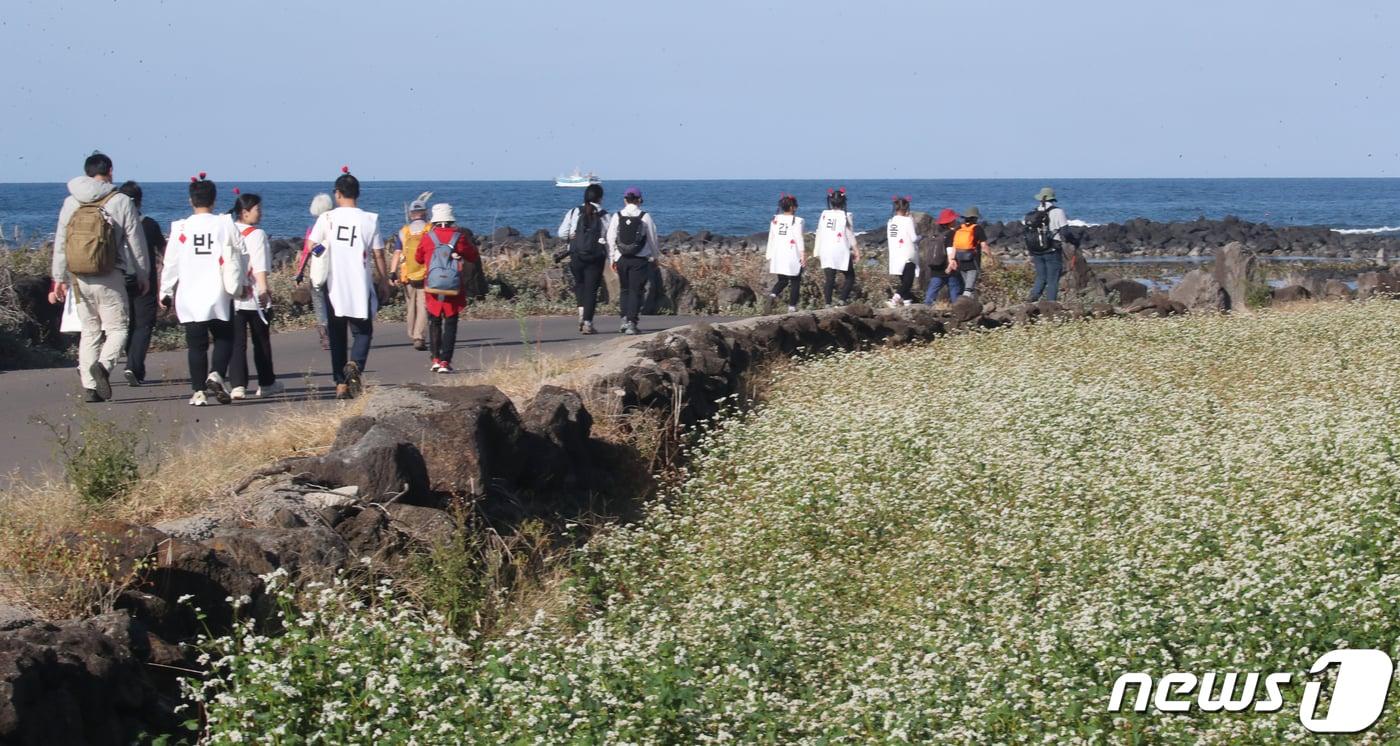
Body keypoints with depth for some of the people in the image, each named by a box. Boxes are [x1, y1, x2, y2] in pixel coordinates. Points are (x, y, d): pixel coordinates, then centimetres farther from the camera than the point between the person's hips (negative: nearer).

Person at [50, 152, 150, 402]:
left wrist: (59, 277, 19)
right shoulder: (121, 202, -5)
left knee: (89, 330, 13)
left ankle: (89, 386, 7)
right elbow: (136, 243, -1)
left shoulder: (70, 203, 8)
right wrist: (143, 274, 10)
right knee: (118, 326, 2)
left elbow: (60, 243, 12)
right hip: (109, 278, -4)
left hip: (79, 278, 4)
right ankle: (103, 365, -26)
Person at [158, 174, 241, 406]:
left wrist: (166, 292, 13)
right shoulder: (226, 224, -2)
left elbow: (170, 263, 2)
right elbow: (242, 252, 3)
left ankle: (199, 391, 4)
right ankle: (216, 375, -11)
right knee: (224, 338, 12)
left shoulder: (181, 228, -2)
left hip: (189, 298, 1)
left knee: (196, 345, 6)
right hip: (219, 296, -1)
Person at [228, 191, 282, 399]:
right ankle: (266, 384, 20)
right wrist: (263, 288, -23)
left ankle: (237, 385, -8)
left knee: (236, 342, 1)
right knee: (261, 341, 10)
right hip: (254, 297, -4)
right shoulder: (256, 234, -9)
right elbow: (260, 265, -18)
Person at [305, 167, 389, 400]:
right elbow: (378, 255, 2)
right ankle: (355, 365, -17)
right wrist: (384, 282, 13)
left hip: (333, 287, 1)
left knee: (337, 336, 10)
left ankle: (340, 384, 8)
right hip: (361, 287, -1)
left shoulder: (327, 219, -3)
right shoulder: (370, 220, -2)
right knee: (362, 332, 12)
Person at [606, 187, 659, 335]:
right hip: (640, 260, -2)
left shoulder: (617, 217, -2)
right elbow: (653, 239, 1)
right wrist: (654, 256, 15)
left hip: (622, 259, 2)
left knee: (624, 289, 17)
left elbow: (611, 239, 1)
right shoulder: (645, 217, -6)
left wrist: (613, 258, 9)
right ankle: (631, 323, -3)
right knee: (635, 291, 3)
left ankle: (625, 318, 7)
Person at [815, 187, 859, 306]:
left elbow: (819, 234, 8)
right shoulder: (846, 216, -6)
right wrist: (856, 250, 8)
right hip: (841, 251, -3)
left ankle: (828, 304, -3)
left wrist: (817, 250, 19)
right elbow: (850, 235, -2)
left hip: (826, 252, 3)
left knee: (829, 279, 5)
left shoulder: (824, 215, 3)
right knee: (850, 277, 10)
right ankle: (843, 300, -4)